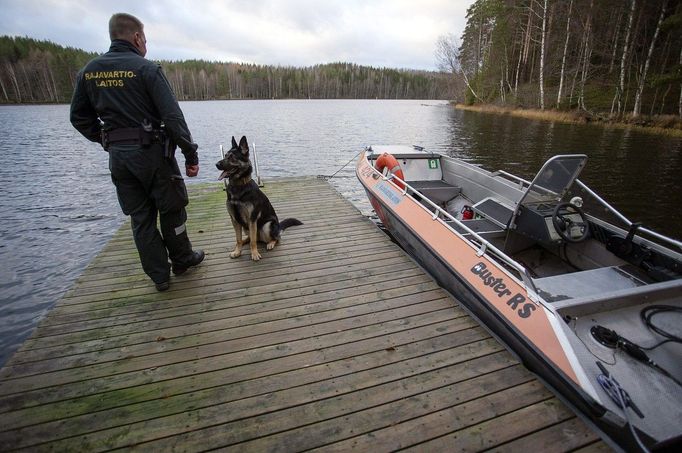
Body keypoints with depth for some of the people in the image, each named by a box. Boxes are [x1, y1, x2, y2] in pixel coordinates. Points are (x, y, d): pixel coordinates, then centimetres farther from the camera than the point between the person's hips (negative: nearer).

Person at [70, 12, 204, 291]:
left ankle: (159, 276, 18)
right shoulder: (146, 69, -8)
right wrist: (191, 155, -13)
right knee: (171, 209, 11)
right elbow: (173, 116, -16)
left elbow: (79, 118, 12)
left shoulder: (89, 71, 9)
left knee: (140, 217, 11)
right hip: (152, 151, -5)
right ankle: (181, 260, 27)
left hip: (118, 155, 5)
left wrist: (108, 142, 23)